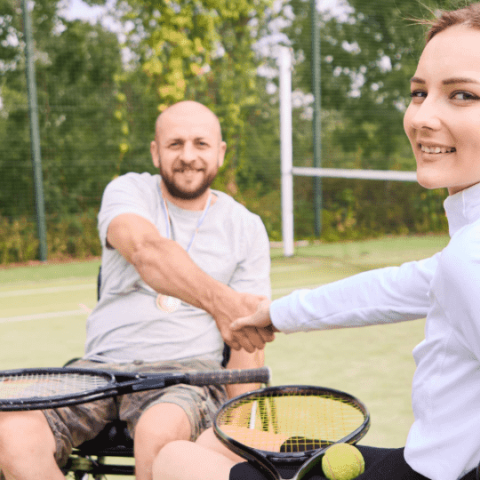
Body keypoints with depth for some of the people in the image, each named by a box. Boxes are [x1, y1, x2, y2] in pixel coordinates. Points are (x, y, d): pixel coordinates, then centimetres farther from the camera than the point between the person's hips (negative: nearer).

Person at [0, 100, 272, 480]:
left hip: (188, 368, 0)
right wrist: (218, 301, -40)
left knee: (159, 432, -36)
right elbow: (147, 250, -21)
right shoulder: (127, 191, 5)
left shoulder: (247, 228, 9)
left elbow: (248, 338, 6)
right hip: (102, 364, 1)